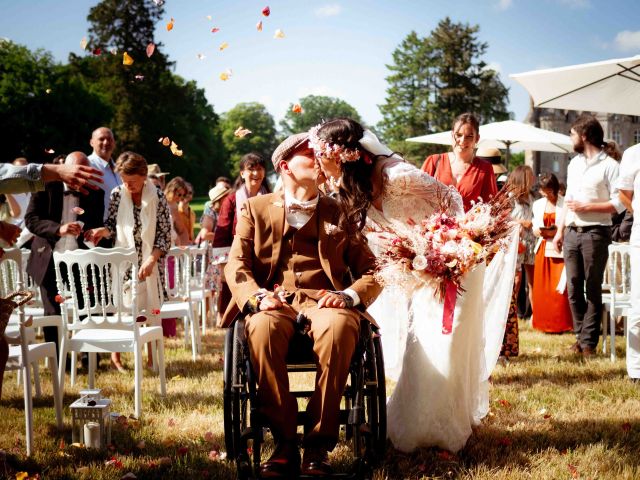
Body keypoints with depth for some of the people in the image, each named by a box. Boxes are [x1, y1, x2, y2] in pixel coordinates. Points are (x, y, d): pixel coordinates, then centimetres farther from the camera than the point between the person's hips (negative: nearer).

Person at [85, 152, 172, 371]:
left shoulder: (157, 197, -7)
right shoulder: (117, 195, -3)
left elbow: (165, 235, -6)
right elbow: (113, 225, 3)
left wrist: (152, 259, -16)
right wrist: (102, 231, -19)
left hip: (150, 262, -1)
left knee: (151, 309, 4)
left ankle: (152, 357, 16)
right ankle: (115, 355, 11)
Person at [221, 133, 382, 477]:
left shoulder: (340, 213, 20)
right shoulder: (255, 209, 19)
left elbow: (372, 270, 12)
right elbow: (236, 264, 8)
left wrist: (348, 295, -10)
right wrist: (258, 297, -14)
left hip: (323, 302, 0)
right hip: (274, 303, 0)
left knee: (339, 326, -37)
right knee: (262, 328, -37)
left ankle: (318, 445, -28)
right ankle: (284, 443, -26)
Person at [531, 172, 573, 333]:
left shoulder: (565, 204, -4)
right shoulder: (538, 204, 14)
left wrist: (556, 232, -20)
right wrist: (538, 231, -5)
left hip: (560, 249, -5)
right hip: (543, 249, 5)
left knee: (559, 289, -8)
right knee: (542, 288, 4)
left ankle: (560, 325, 0)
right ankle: (544, 324, 12)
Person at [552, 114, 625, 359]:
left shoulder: (609, 165, -7)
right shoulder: (574, 164, 16)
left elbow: (619, 204, -11)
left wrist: (586, 207, -14)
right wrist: (559, 231, 14)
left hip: (595, 233, -6)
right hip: (571, 232, 7)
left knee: (592, 289, 0)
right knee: (573, 288, 7)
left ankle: (588, 341, 4)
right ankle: (581, 335, 17)